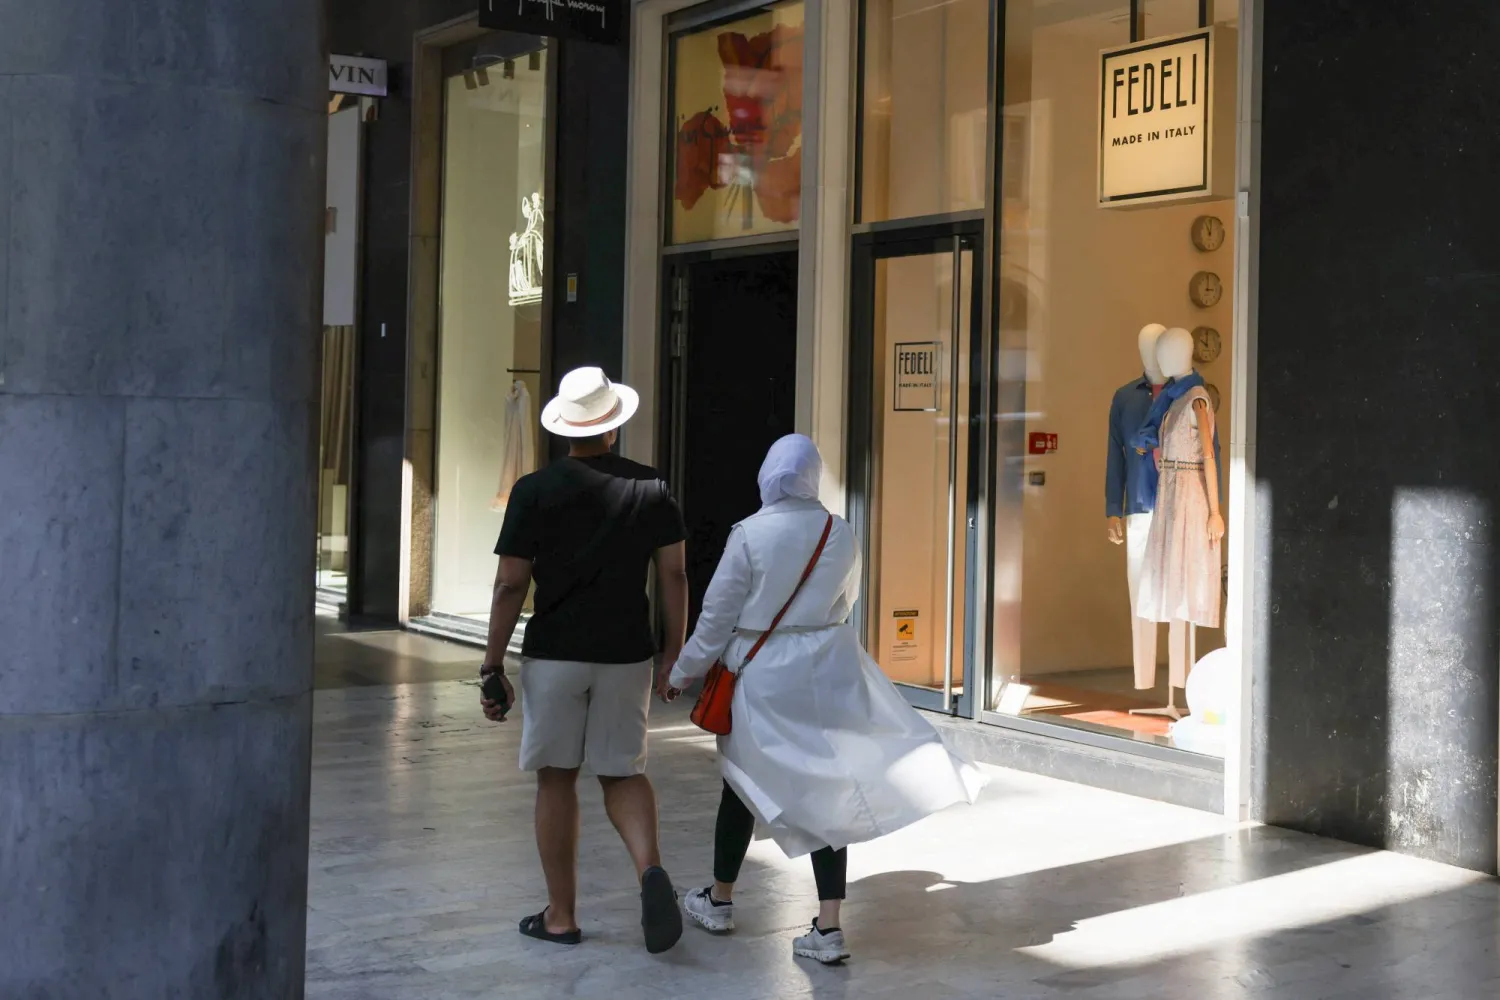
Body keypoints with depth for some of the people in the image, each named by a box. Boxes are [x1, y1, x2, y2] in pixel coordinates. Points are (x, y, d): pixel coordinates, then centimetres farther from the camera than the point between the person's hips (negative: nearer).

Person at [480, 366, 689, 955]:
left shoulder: (535, 491, -6)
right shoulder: (650, 488, 1)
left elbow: (510, 586, -7)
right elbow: (674, 576, 1)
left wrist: (493, 667, -1)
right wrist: (675, 651, 11)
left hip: (553, 654, -2)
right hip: (627, 654, 2)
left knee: (556, 779, 10)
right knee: (622, 773, 13)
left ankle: (561, 916, 16)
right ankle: (650, 868, -14)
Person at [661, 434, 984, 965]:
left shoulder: (750, 534, -12)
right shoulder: (840, 533, 0)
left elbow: (717, 615, -7)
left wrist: (681, 673, 5)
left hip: (761, 675, -3)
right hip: (827, 670, 3)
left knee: (744, 782, 15)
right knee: (827, 789, 4)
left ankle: (720, 900, 32)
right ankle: (829, 929, 2)